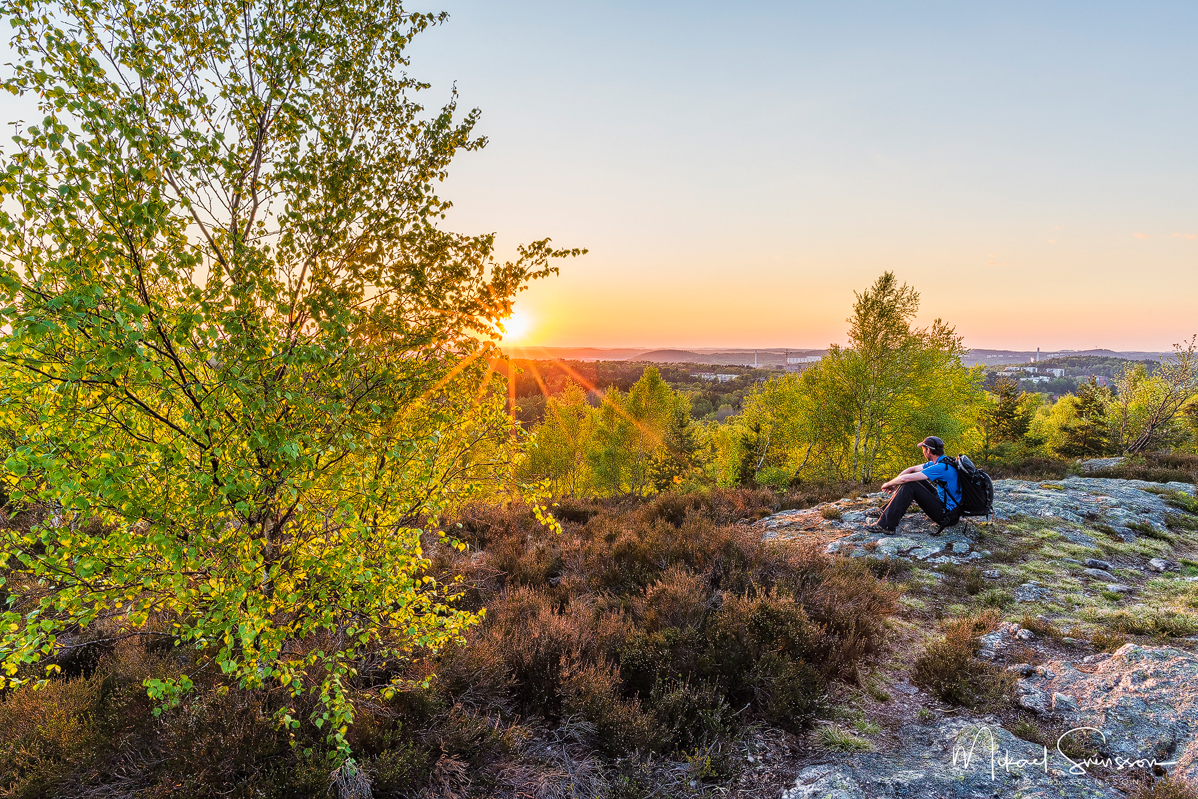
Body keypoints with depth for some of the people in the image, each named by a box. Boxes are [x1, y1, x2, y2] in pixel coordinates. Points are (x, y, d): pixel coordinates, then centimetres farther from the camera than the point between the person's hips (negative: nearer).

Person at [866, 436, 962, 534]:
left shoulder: (941, 467, -24)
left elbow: (905, 479, -26)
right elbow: (912, 470, 10)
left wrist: (889, 484, -9)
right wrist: (894, 484, -2)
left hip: (946, 514, -10)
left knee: (909, 485, -19)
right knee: (913, 475, 11)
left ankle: (887, 525, -21)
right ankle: (886, 510, 14)